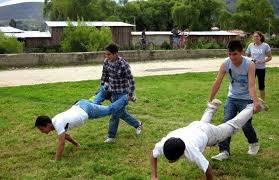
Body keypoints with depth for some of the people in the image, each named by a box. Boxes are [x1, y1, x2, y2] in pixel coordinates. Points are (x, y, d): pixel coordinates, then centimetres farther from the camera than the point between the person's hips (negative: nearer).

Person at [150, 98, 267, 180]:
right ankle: (212, 106, 67)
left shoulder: (191, 150, -48)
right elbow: (153, 155, -16)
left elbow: (208, 170, -39)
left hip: (208, 132, -4)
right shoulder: (164, 143, -36)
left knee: (232, 125, 22)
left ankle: (253, 107, 43)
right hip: (194, 127, 4)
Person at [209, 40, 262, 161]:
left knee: (245, 125, -3)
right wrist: (210, 100, -12)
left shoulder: (249, 64, -22)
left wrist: (255, 101, -45)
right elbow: (217, 83, -11)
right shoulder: (225, 64, -14)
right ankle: (224, 151, -3)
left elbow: (251, 85, -30)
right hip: (232, 98, 3)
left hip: (246, 99, -3)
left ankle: (254, 143, 28)